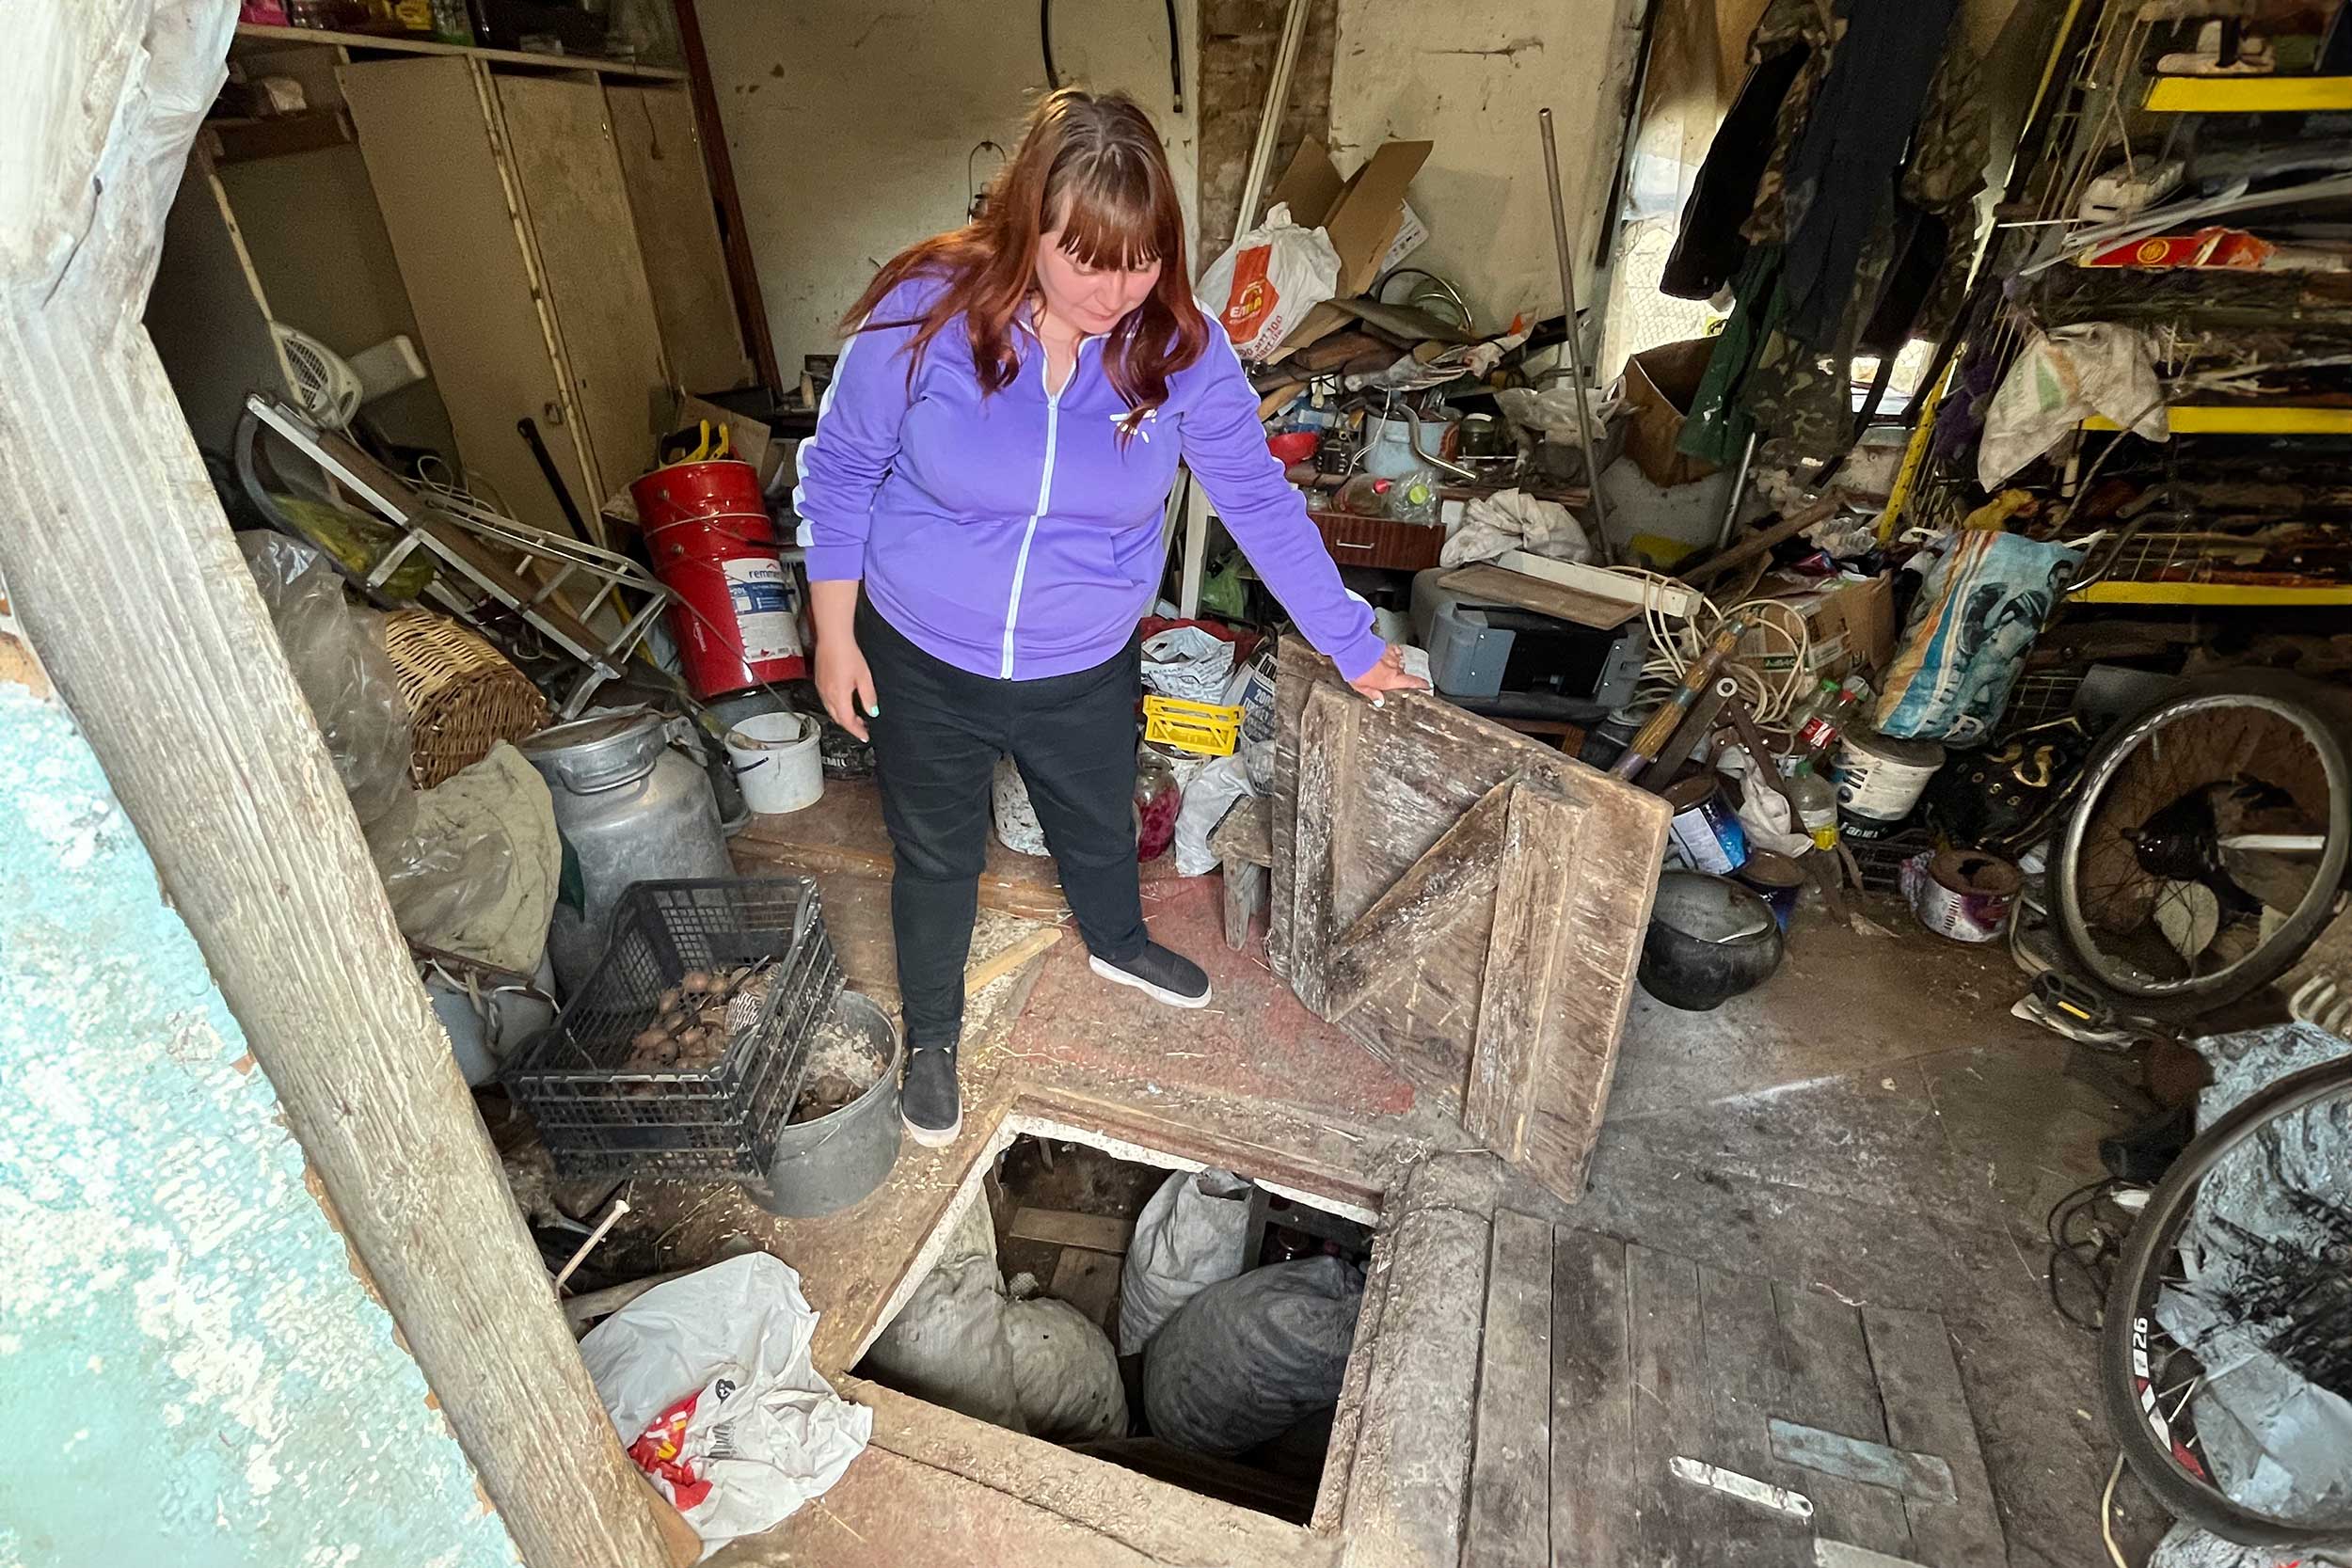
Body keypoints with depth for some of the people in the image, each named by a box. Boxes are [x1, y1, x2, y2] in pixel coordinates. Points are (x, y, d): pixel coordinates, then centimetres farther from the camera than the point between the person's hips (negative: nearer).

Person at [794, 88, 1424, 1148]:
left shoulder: (1182, 350, -14)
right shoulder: (925, 313, -19)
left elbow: (1260, 500, -6)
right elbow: (840, 473, -7)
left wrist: (1353, 646, -3)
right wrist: (835, 637, -6)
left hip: (1086, 670, 2)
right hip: (924, 664, -1)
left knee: (1100, 825, 25)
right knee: (937, 859, 16)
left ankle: (1116, 943, 61)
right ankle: (932, 1035, 44)